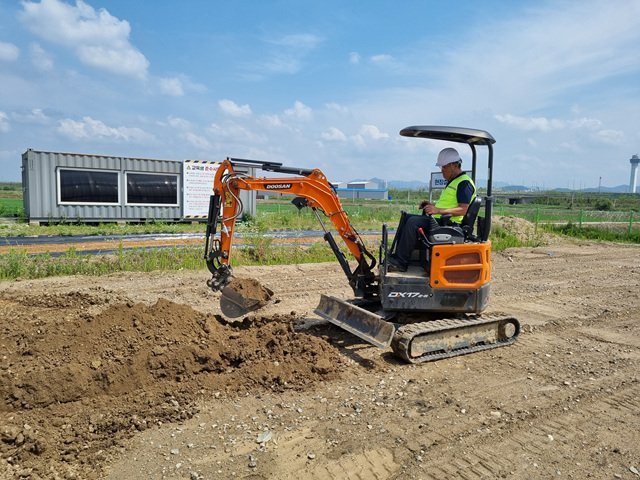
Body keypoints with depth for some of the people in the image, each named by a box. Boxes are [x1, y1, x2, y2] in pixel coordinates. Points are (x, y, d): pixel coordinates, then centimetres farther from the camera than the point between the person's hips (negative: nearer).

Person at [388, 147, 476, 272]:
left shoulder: (464, 183, -11)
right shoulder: (453, 181, 22)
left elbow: (463, 209, -21)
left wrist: (438, 210, -26)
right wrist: (431, 205, 13)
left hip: (449, 224, -11)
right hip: (439, 220, 11)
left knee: (413, 221, -26)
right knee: (406, 218, 4)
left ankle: (401, 262, -22)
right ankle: (398, 257, -6)